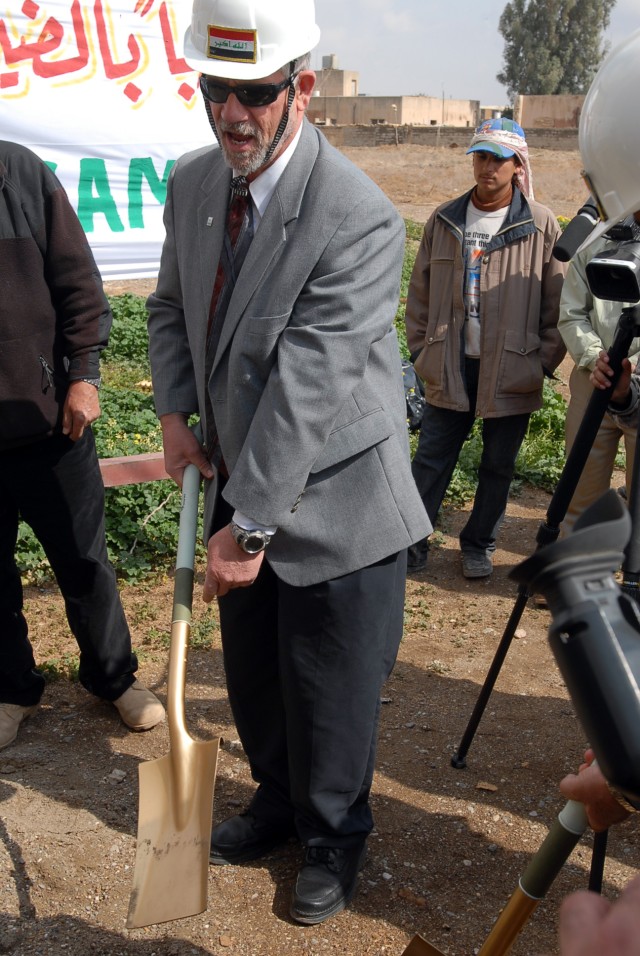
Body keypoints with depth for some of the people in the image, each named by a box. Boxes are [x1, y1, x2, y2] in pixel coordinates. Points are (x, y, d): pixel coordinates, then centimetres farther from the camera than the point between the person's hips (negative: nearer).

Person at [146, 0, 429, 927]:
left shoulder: (359, 218, -25)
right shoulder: (191, 183, -1)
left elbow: (306, 388, -27)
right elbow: (171, 308, 14)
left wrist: (250, 524, -25)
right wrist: (176, 413, -2)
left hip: (334, 501, -6)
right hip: (243, 483, 7)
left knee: (331, 692, 10)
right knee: (253, 670, 23)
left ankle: (334, 839, 38)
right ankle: (278, 800, 50)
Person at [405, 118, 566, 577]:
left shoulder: (541, 225, -2)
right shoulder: (445, 220, 5)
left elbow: (557, 303, 0)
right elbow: (420, 292, 11)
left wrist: (544, 362, -4)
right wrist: (420, 347, 6)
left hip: (511, 371, -1)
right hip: (450, 367, 2)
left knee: (499, 465, 10)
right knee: (431, 458, 4)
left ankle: (480, 545, 27)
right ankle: (412, 541, 15)